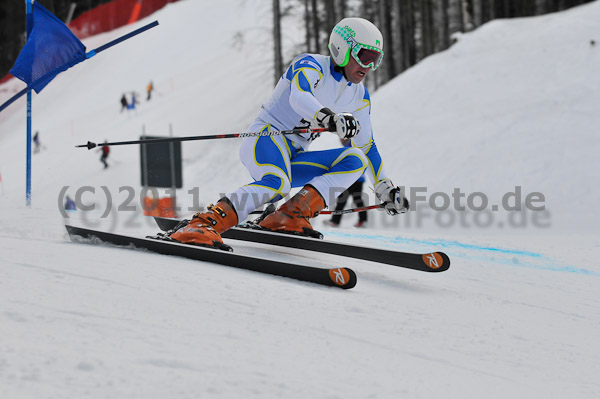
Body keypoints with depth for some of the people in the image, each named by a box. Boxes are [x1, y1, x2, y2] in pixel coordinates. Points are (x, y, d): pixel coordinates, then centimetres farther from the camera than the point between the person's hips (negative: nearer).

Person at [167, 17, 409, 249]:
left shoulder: (359, 97, 13)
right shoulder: (312, 66, -9)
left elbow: (367, 146, 25)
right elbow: (298, 97, -32)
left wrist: (385, 188, 21)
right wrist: (330, 118, -50)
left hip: (292, 161, 8)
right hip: (266, 137, -8)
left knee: (356, 159, -11)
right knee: (278, 184, -38)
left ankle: (290, 216, -26)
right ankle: (202, 225, -47)